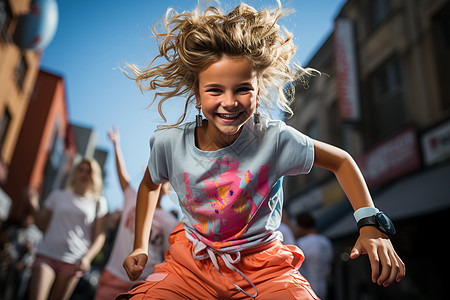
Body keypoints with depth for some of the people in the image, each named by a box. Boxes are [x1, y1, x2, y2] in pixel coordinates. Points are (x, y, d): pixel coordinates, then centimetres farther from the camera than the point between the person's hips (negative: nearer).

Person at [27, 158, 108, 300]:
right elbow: (43, 226, 13)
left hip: (73, 262, 0)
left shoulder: (98, 202, 6)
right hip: (47, 256, 1)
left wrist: (87, 257, -9)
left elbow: (99, 236, 4)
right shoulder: (58, 195, 11)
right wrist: (34, 206, -1)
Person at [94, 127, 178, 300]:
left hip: (145, 284, -2)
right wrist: (116, 145, -2)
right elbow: (123, 175, 2)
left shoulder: (169, 222, -1)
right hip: (113, 278, 2)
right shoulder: (133, 201, 6)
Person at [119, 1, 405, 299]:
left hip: (262, 267, -1)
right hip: (193, 264, 2)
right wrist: (141, 247, 5)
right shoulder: (169, 144, -14)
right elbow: (150, 185, 9)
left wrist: (371, 226, -13)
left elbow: (342, 161, -4)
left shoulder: (275, 139, -20)